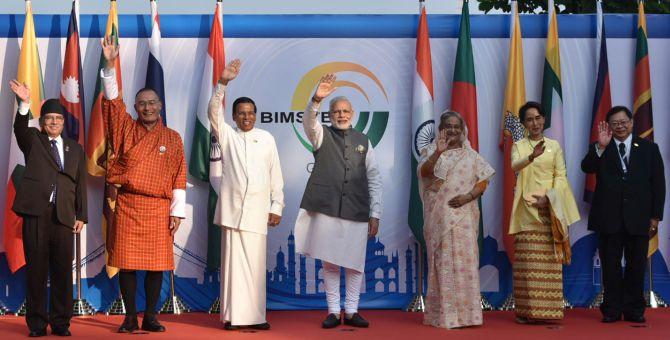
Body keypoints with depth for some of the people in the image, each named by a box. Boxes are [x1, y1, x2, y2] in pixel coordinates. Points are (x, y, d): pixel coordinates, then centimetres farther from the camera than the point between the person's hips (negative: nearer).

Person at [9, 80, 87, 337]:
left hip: (64, 215, 2)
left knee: (62, 270, 1)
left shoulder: (75, 149, 17)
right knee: (36, 269, 0)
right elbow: (20, 128, -11)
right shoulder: (33, 140, 12)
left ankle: (61, 322, 8)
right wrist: (24, 104, -30)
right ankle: (36, 323, 6)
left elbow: (81, 184, 13)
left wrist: (81, 216, 5)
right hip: (36, 212, -2)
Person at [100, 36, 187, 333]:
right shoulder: (126, 129, 9)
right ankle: (130, 317, 8)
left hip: (159, 209, 0)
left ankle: (150, 316, 11)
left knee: (156, 264, 1)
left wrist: (177, 212, -2)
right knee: (127, 263, 0)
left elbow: (179, 178, 5)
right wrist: (110, 66, -16)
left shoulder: (172, 138, 8)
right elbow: (113, 101, -4)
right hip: (127, 206, 0)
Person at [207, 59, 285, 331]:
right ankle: (234, 315, 2)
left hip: (257, 211, 1)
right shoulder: (226, 135, 9)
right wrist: (222, 83, -18)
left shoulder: (267, 138, 11)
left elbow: (276, 175, 11)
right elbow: (214, 111, -7)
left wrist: (277, 206, 6)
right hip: (232, 208, -1)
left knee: (256, 263, 1)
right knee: (233, 261, -2)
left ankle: (255, 316, 6)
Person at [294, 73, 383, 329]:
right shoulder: (322, 135, 8)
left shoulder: (363, 141, 11)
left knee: (354, 264, 3)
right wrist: (317, 99, -35)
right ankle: (333, 311, 10)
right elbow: (308, 121, -15)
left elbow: (374, 179, 10)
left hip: (357, 212, 1)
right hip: (326, 210, -1)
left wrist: (375, 214, 5)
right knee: (330, 264, 2)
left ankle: (351, 311, 12)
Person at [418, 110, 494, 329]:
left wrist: (468, 196, -11)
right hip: (439, 216, -1)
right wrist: (438, 152, -25)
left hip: (464, 215, 1)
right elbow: (423, 173, -11)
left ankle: (465, 312, 2)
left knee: (465, 260, -2)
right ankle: (442, 313, 0)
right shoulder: (431, 151, 7)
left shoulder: (471, 155, 12)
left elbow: (483, 180, 6)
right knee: (442, 261, -2)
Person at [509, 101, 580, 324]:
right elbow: (514, 167, -13)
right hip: (527, 207, -1)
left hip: (549, 208, 1)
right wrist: (532, 156, -32)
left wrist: (547, 197, -10)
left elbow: (561, 176, 6)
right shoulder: (519, 146, 8)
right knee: (527, 259, -6)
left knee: (549, 259, -2)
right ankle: (527, 310, -4)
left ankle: (548, 309, 1)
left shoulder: (554, 146, 12)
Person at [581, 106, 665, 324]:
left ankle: (634, 310, 13)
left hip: (638, 218, 0)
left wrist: (655, 216, -1)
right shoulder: (600, 149, 7)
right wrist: (601, 147, -25)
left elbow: (658, 184, 6)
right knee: (610, 266, 4)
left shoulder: (649, 148, 8)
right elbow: (587, 168, -12)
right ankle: (612, 310, 10)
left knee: (636, 266, 5)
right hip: (609, 218, 0)